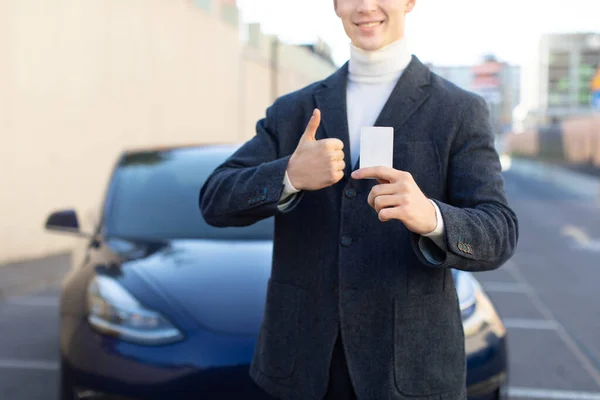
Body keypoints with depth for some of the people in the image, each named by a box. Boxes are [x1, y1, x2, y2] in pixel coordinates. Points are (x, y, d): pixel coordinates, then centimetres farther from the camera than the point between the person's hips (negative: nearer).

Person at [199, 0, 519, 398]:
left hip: (407, 366, -2)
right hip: (306, 362, 3)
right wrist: (290, 175, -20)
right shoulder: (292, 111, 7)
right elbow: (216, 202, -1)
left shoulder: (460, 112, -1)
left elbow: (496, 237, -9)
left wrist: (430, 216, -31)